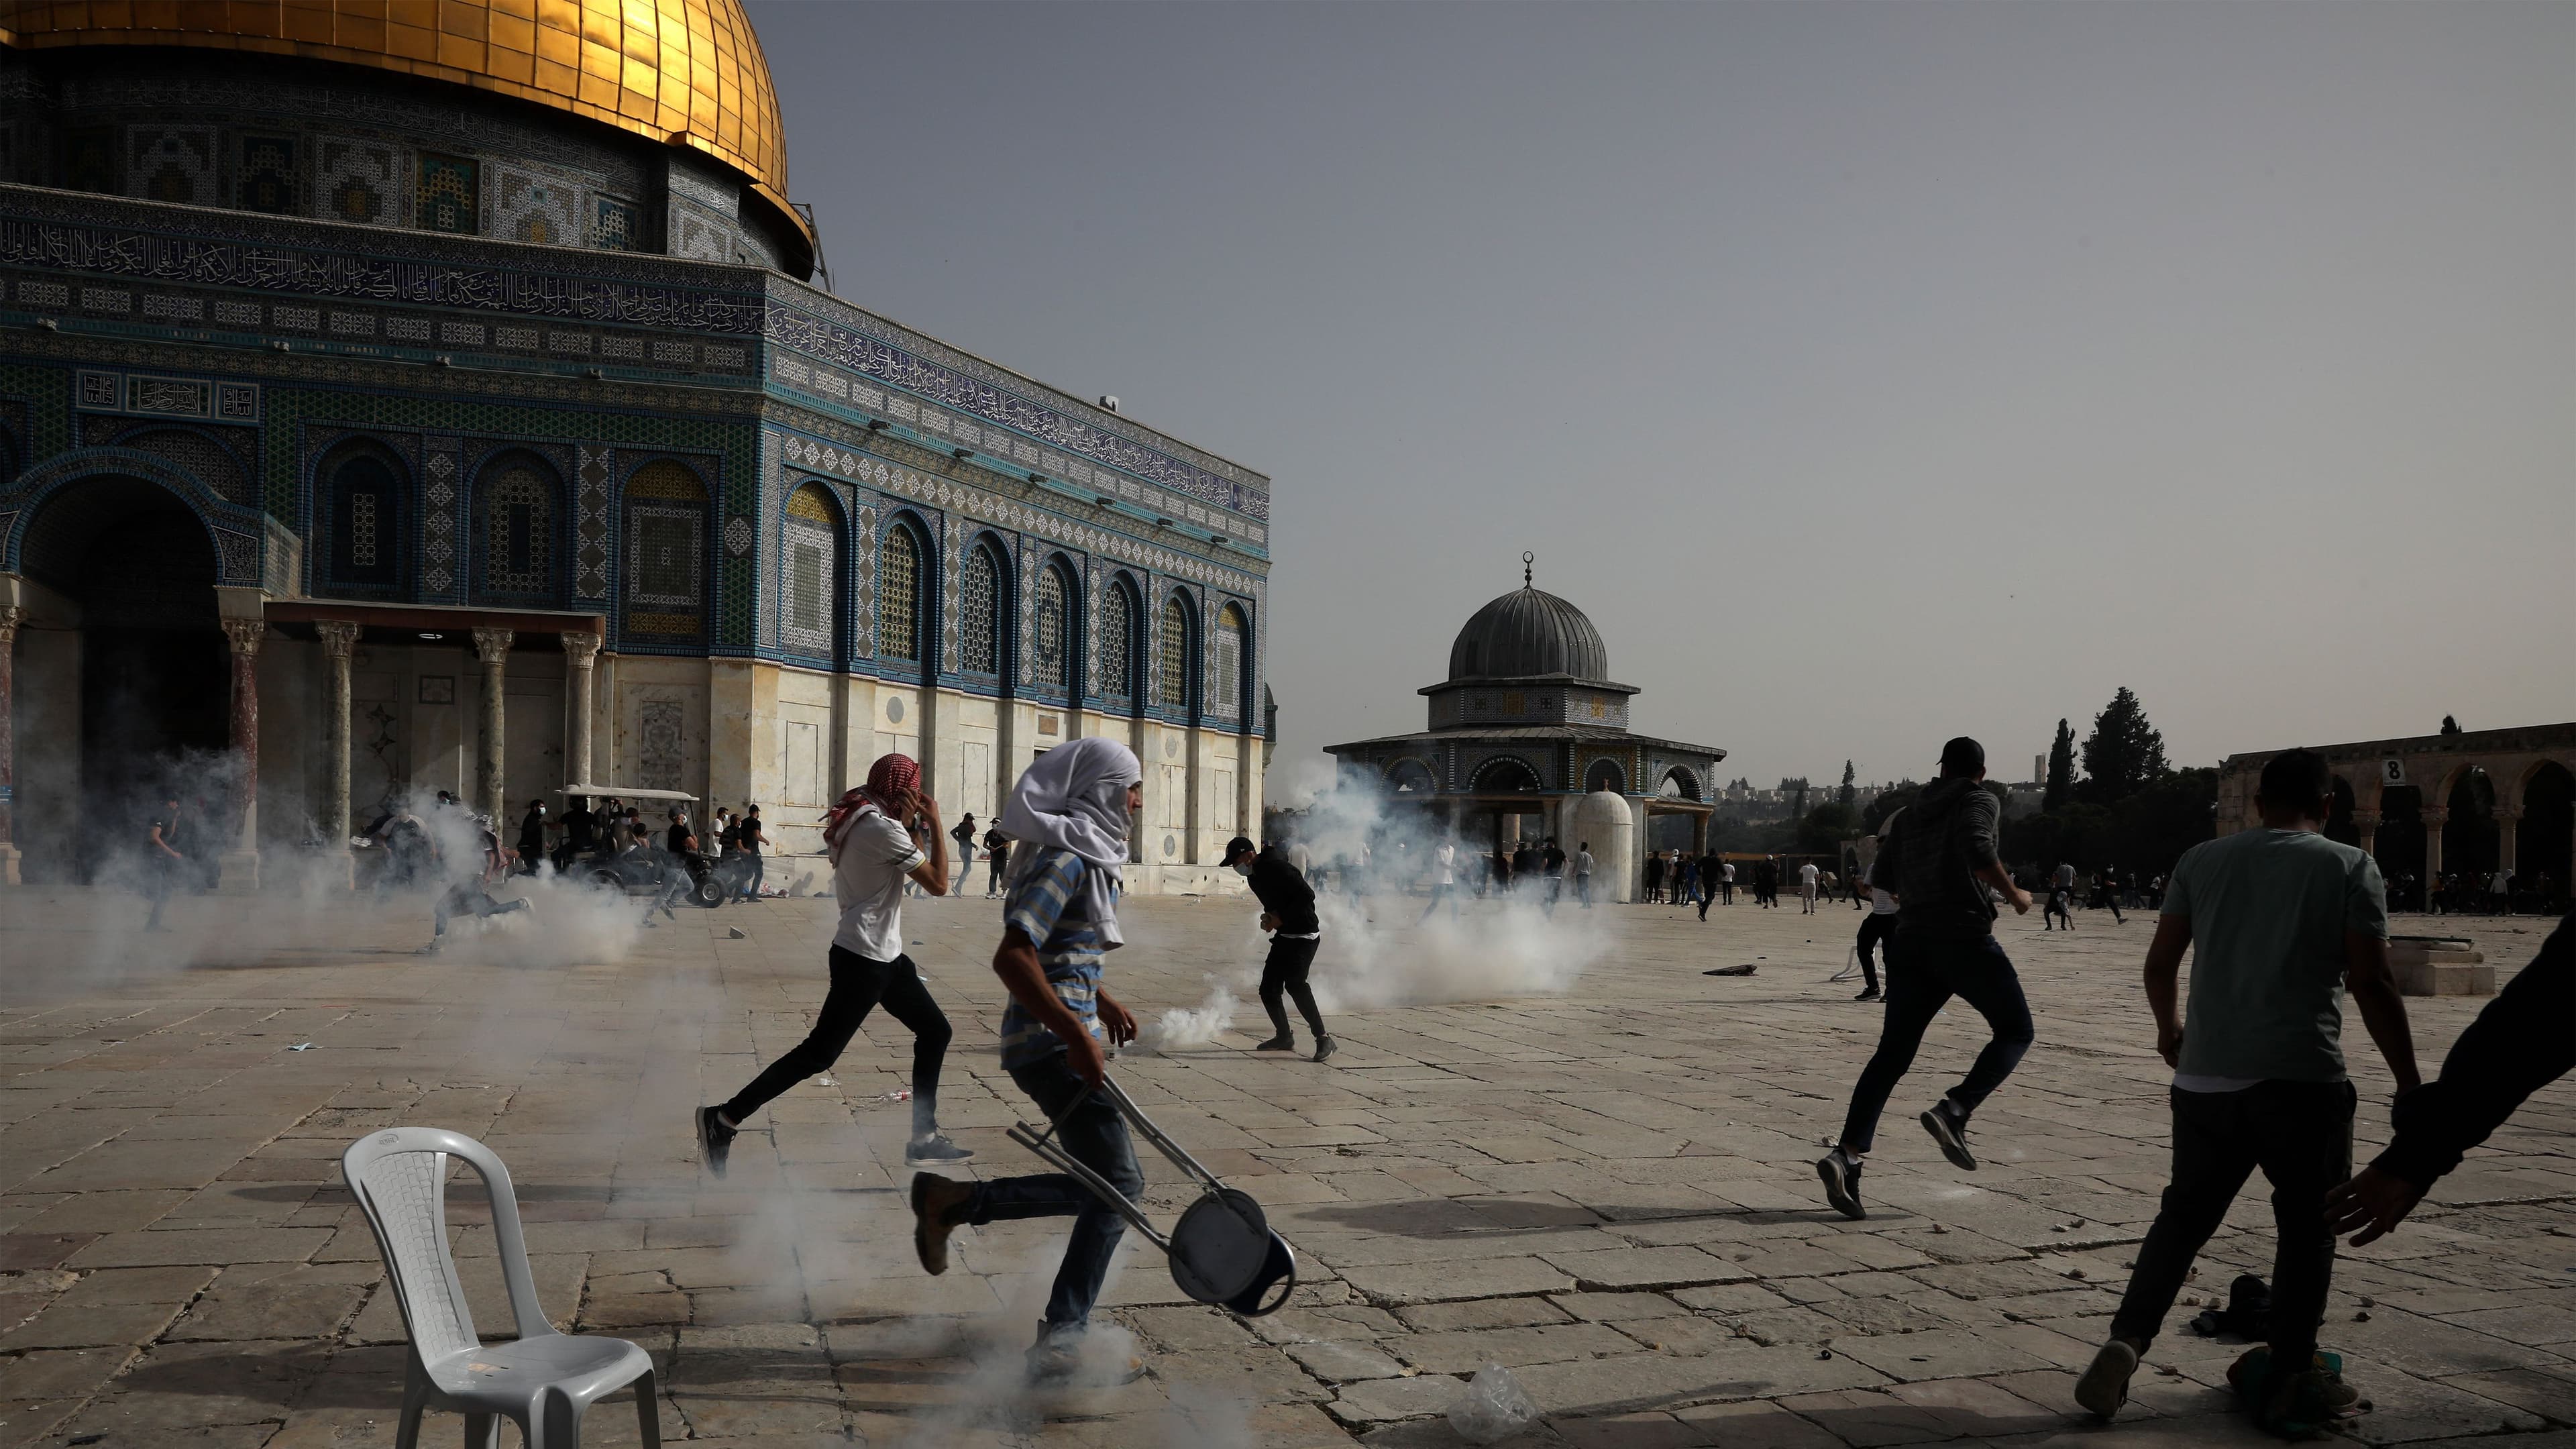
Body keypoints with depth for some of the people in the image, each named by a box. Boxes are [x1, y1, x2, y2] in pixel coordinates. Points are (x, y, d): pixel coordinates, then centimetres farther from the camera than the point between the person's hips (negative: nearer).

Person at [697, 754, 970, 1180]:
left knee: (935, 1031, 12)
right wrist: (935, 824, -8)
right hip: (864, 958, -11)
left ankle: (924, 1138, 17)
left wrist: (909, 823, 8)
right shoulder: (884, 829, -17)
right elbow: (938, 884, -15)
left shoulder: (858, 821, 12)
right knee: (819, 1052, -6)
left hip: (883, 955, 11)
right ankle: (724, 1118, 1)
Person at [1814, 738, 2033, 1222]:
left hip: (1912, 941, 6)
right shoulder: (1981, 801, 3)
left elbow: (1885, 872, 21)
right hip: (1966, 938, -5)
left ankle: (1846, 1155, -13)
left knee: (1892, 1054, 3)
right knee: (2015, 1032, 12)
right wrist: (2015, 895, -5)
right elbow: (1977, 849, -17)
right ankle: (1954, 1110, -12)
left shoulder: (1912, 813, 20)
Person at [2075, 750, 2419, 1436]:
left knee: (2184, 1216, 14)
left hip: (2205, 1077, 3)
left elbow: (2160, 962, 12)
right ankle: (2288, 1384, 14)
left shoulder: (2203, 860, 10)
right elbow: (2372, 984, -6)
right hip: (2302, 1078, -3)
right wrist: (2409, 1084, 0)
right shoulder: (2350, 868, 1)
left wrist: (2169, 1028, 30)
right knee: (2306, 1227, 11)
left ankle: (2125, 1342, 2)